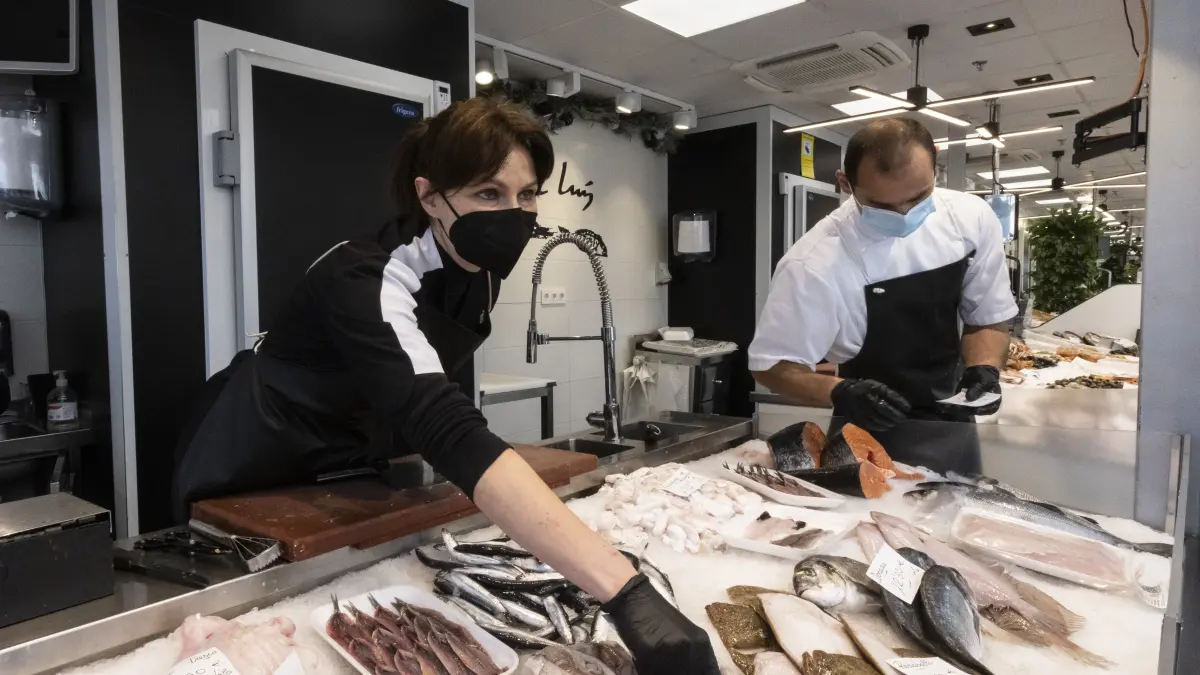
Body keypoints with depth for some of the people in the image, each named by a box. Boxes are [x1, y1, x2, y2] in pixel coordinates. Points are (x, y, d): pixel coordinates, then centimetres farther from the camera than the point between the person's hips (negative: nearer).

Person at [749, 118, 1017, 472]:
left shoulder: (971, 218, -12)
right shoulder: (815, 263, -28)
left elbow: (988, 317, 2)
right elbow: (771, 364, -18)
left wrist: (984, 368, -17)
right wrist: (840, 392, -33)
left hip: (954, 428, 5)